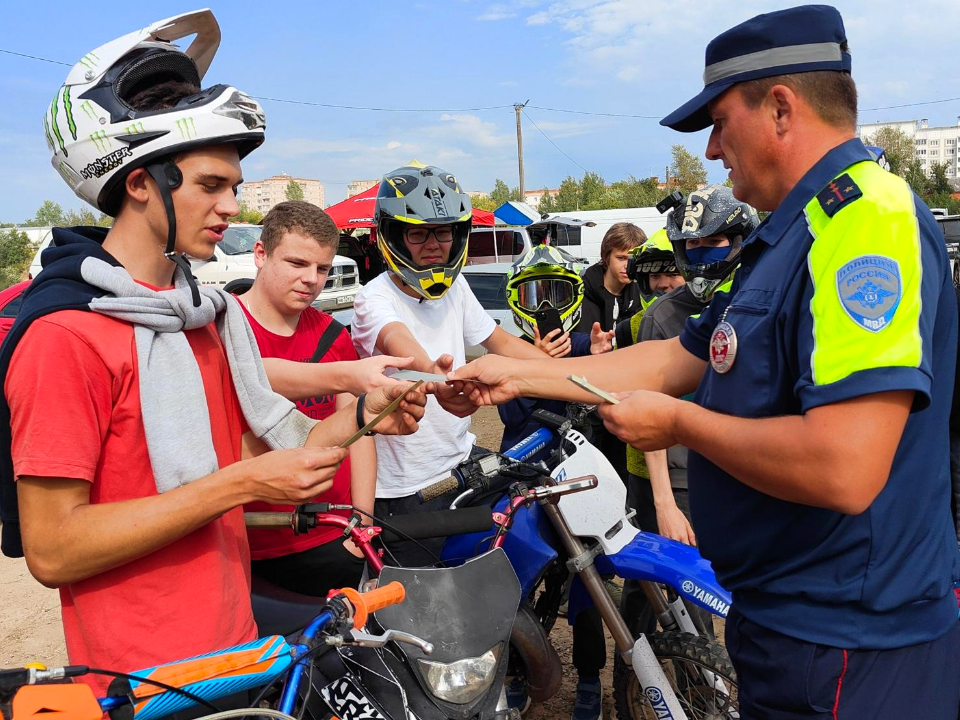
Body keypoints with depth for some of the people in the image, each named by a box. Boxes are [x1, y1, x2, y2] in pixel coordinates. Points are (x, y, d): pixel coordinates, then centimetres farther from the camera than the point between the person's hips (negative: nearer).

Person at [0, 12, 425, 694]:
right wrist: (241, 483, -25)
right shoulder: (66, 332, -19)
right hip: (139, 682, -7)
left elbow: (250, 452, 7)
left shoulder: (209, 312, 7)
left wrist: (359, 417, -7)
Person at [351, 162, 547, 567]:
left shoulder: (455, 288, 3)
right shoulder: (375, 299, -17)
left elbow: (502, 343, 10)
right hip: (406, 491, -6)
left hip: (462, 464, 6)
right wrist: (433, 376, -60)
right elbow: (401, 346, -38)